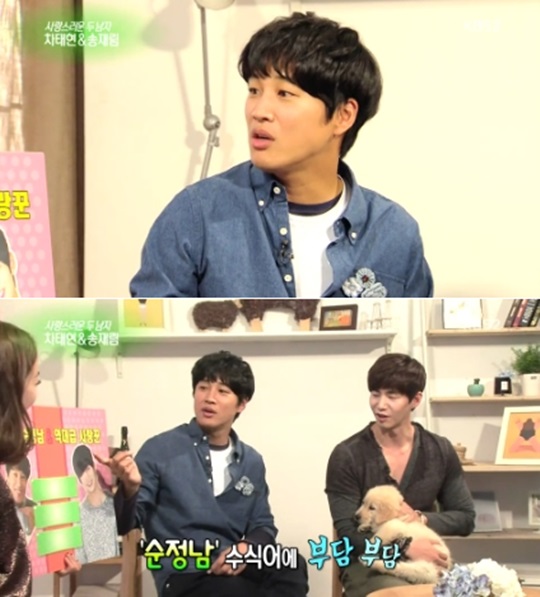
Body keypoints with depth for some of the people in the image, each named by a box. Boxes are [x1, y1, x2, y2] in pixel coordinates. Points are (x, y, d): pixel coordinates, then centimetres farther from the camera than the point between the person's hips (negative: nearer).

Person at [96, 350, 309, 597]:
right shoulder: (160, 449, -1)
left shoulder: (252, 462, 15)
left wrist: (246, 548, -3)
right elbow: (125, 525, -2)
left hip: (234, 568, 5)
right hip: (184, 575, -4)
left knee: (292, 566, -30)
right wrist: (130, 488, -24)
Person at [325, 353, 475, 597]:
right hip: (366, 565, -4)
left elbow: (465, 518, 9)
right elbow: (347, 533, -10)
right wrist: (405, 546, -23)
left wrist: (421, 518, -11)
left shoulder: (440, 451, 4)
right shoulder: (347, 456, -7)